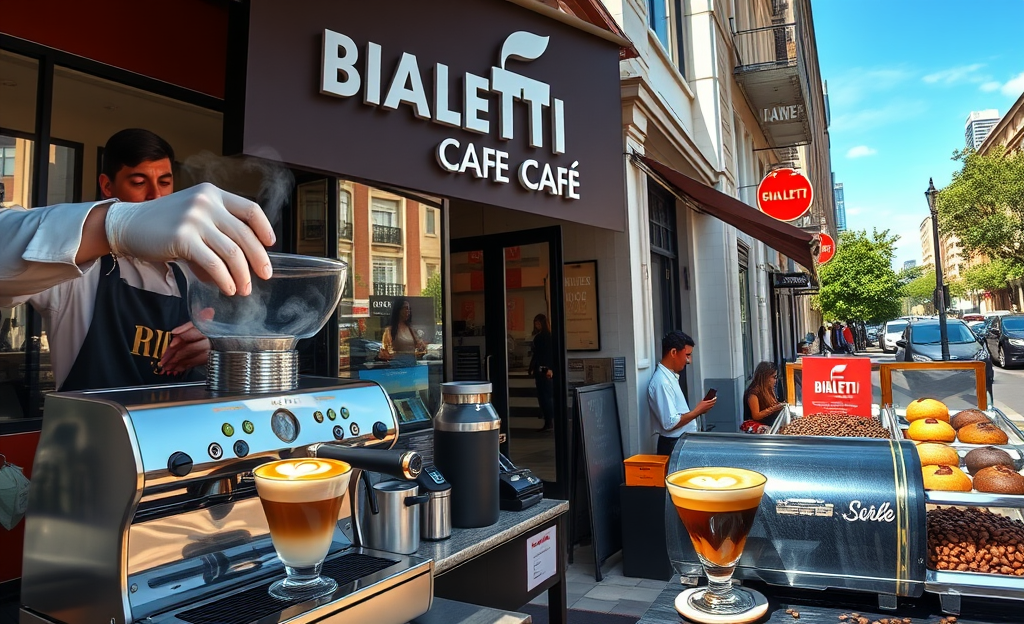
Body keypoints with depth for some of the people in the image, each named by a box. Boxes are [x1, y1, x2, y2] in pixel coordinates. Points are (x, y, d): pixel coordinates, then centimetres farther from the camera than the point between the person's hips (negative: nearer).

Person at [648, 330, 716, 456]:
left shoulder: (670, 377, 9)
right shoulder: (662, 382, -22)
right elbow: (670, 423, -24)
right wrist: (698, 410, -16)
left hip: (682, 442, 9)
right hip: (673, 446, -9)